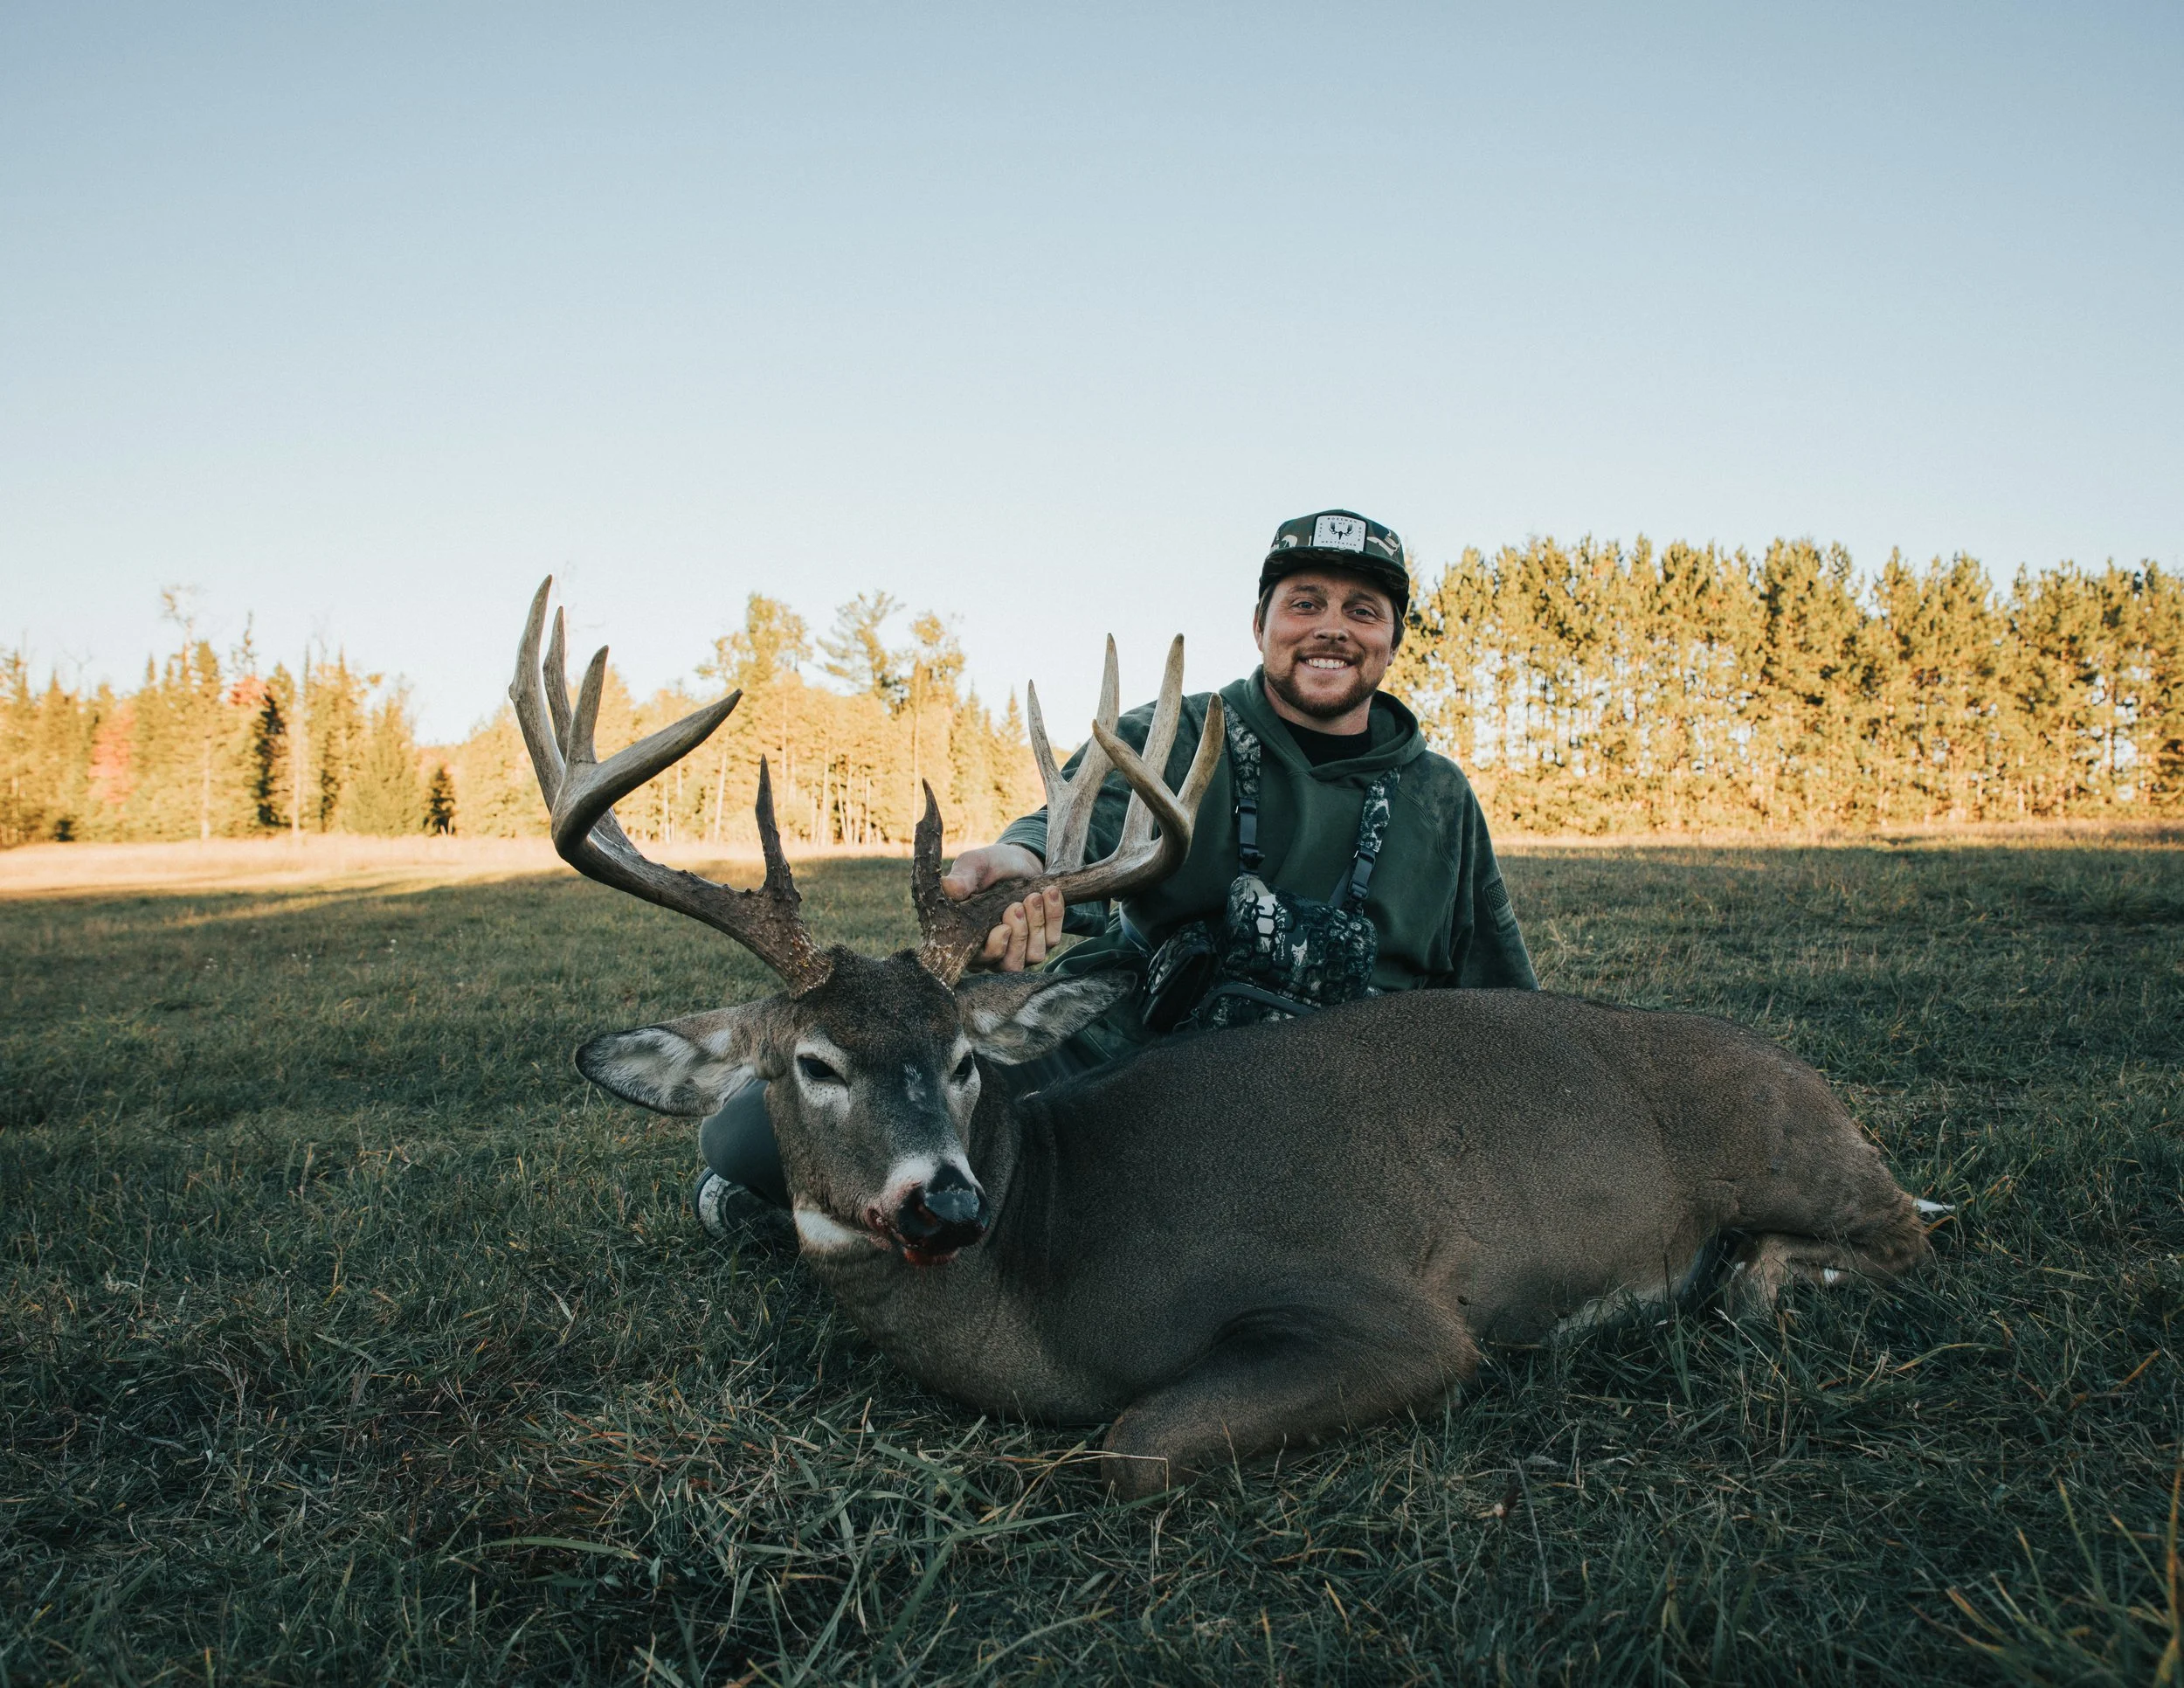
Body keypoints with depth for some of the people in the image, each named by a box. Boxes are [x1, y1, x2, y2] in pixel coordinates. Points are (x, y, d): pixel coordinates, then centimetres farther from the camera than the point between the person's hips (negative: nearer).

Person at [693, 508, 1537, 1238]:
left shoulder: (1440, 798, 10)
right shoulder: (1169, 740, 2)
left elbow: (1503, 1002, 19)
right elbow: (1089, 815, -20)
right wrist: (1023, 857, -43)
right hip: (1111, 1055, -3)